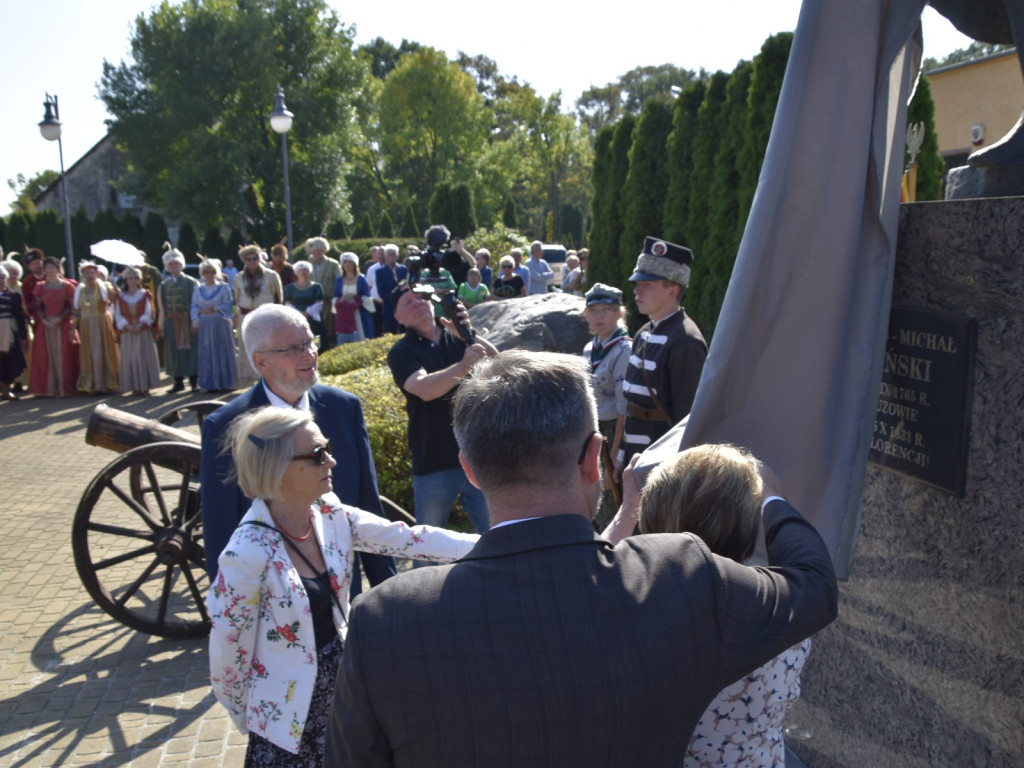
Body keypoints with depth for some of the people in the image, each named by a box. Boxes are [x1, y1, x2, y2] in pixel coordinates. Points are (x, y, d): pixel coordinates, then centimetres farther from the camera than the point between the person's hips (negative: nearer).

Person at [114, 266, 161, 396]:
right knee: (130, 358, 0)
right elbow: (118, 315, 2)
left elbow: (148, 313, 0)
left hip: (143, 332, -1)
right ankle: (134, 387, 4)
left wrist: (140, 324, -15)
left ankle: (145, 386, 3)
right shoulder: (120, 296, 6)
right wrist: (127, 325, -13)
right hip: (127, 333, 1)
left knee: (144, 358, -2)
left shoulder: (145, 295, 6)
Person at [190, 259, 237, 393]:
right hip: (204, 326, 3)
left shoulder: (223, 287, 2)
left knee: (222, 353, -1)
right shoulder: (198, 289, 10)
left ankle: (225, 383, 5)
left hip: (220, 324, -3)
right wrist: (195, 320, -6)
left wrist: (214, 309, -15)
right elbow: (194, 306, 8)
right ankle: (211, 384, 7)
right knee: (206, 355, 2)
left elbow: (228, 305, -3)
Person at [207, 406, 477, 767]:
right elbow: (225, 647, -16)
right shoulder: (248, 553, -28)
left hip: (339, 679, 6)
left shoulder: (330, 516, -11)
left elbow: (407, 537, -11)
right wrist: (244, 712, -1)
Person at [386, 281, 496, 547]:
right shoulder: (402, 352, -2)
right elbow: (425, 389, -21)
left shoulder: (458, 338, 8)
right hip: (434, 463, -2)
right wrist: (463, 366, -38)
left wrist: (469, 334, -24)